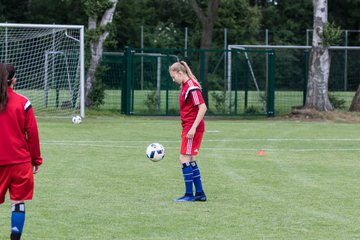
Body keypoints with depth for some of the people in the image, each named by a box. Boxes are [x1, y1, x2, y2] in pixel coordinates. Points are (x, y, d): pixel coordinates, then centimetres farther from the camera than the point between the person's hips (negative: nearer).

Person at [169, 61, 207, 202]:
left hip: (192, 128, -10)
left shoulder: (192, 87, -17)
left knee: (184, 159, -8)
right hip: (188, 127, 10)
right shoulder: (184, 86, 13)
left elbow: (203, 108, -22)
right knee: (190, 160, 13)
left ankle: (189, 194, -3)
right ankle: (199, 193, 18)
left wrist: (193, 128, -23)